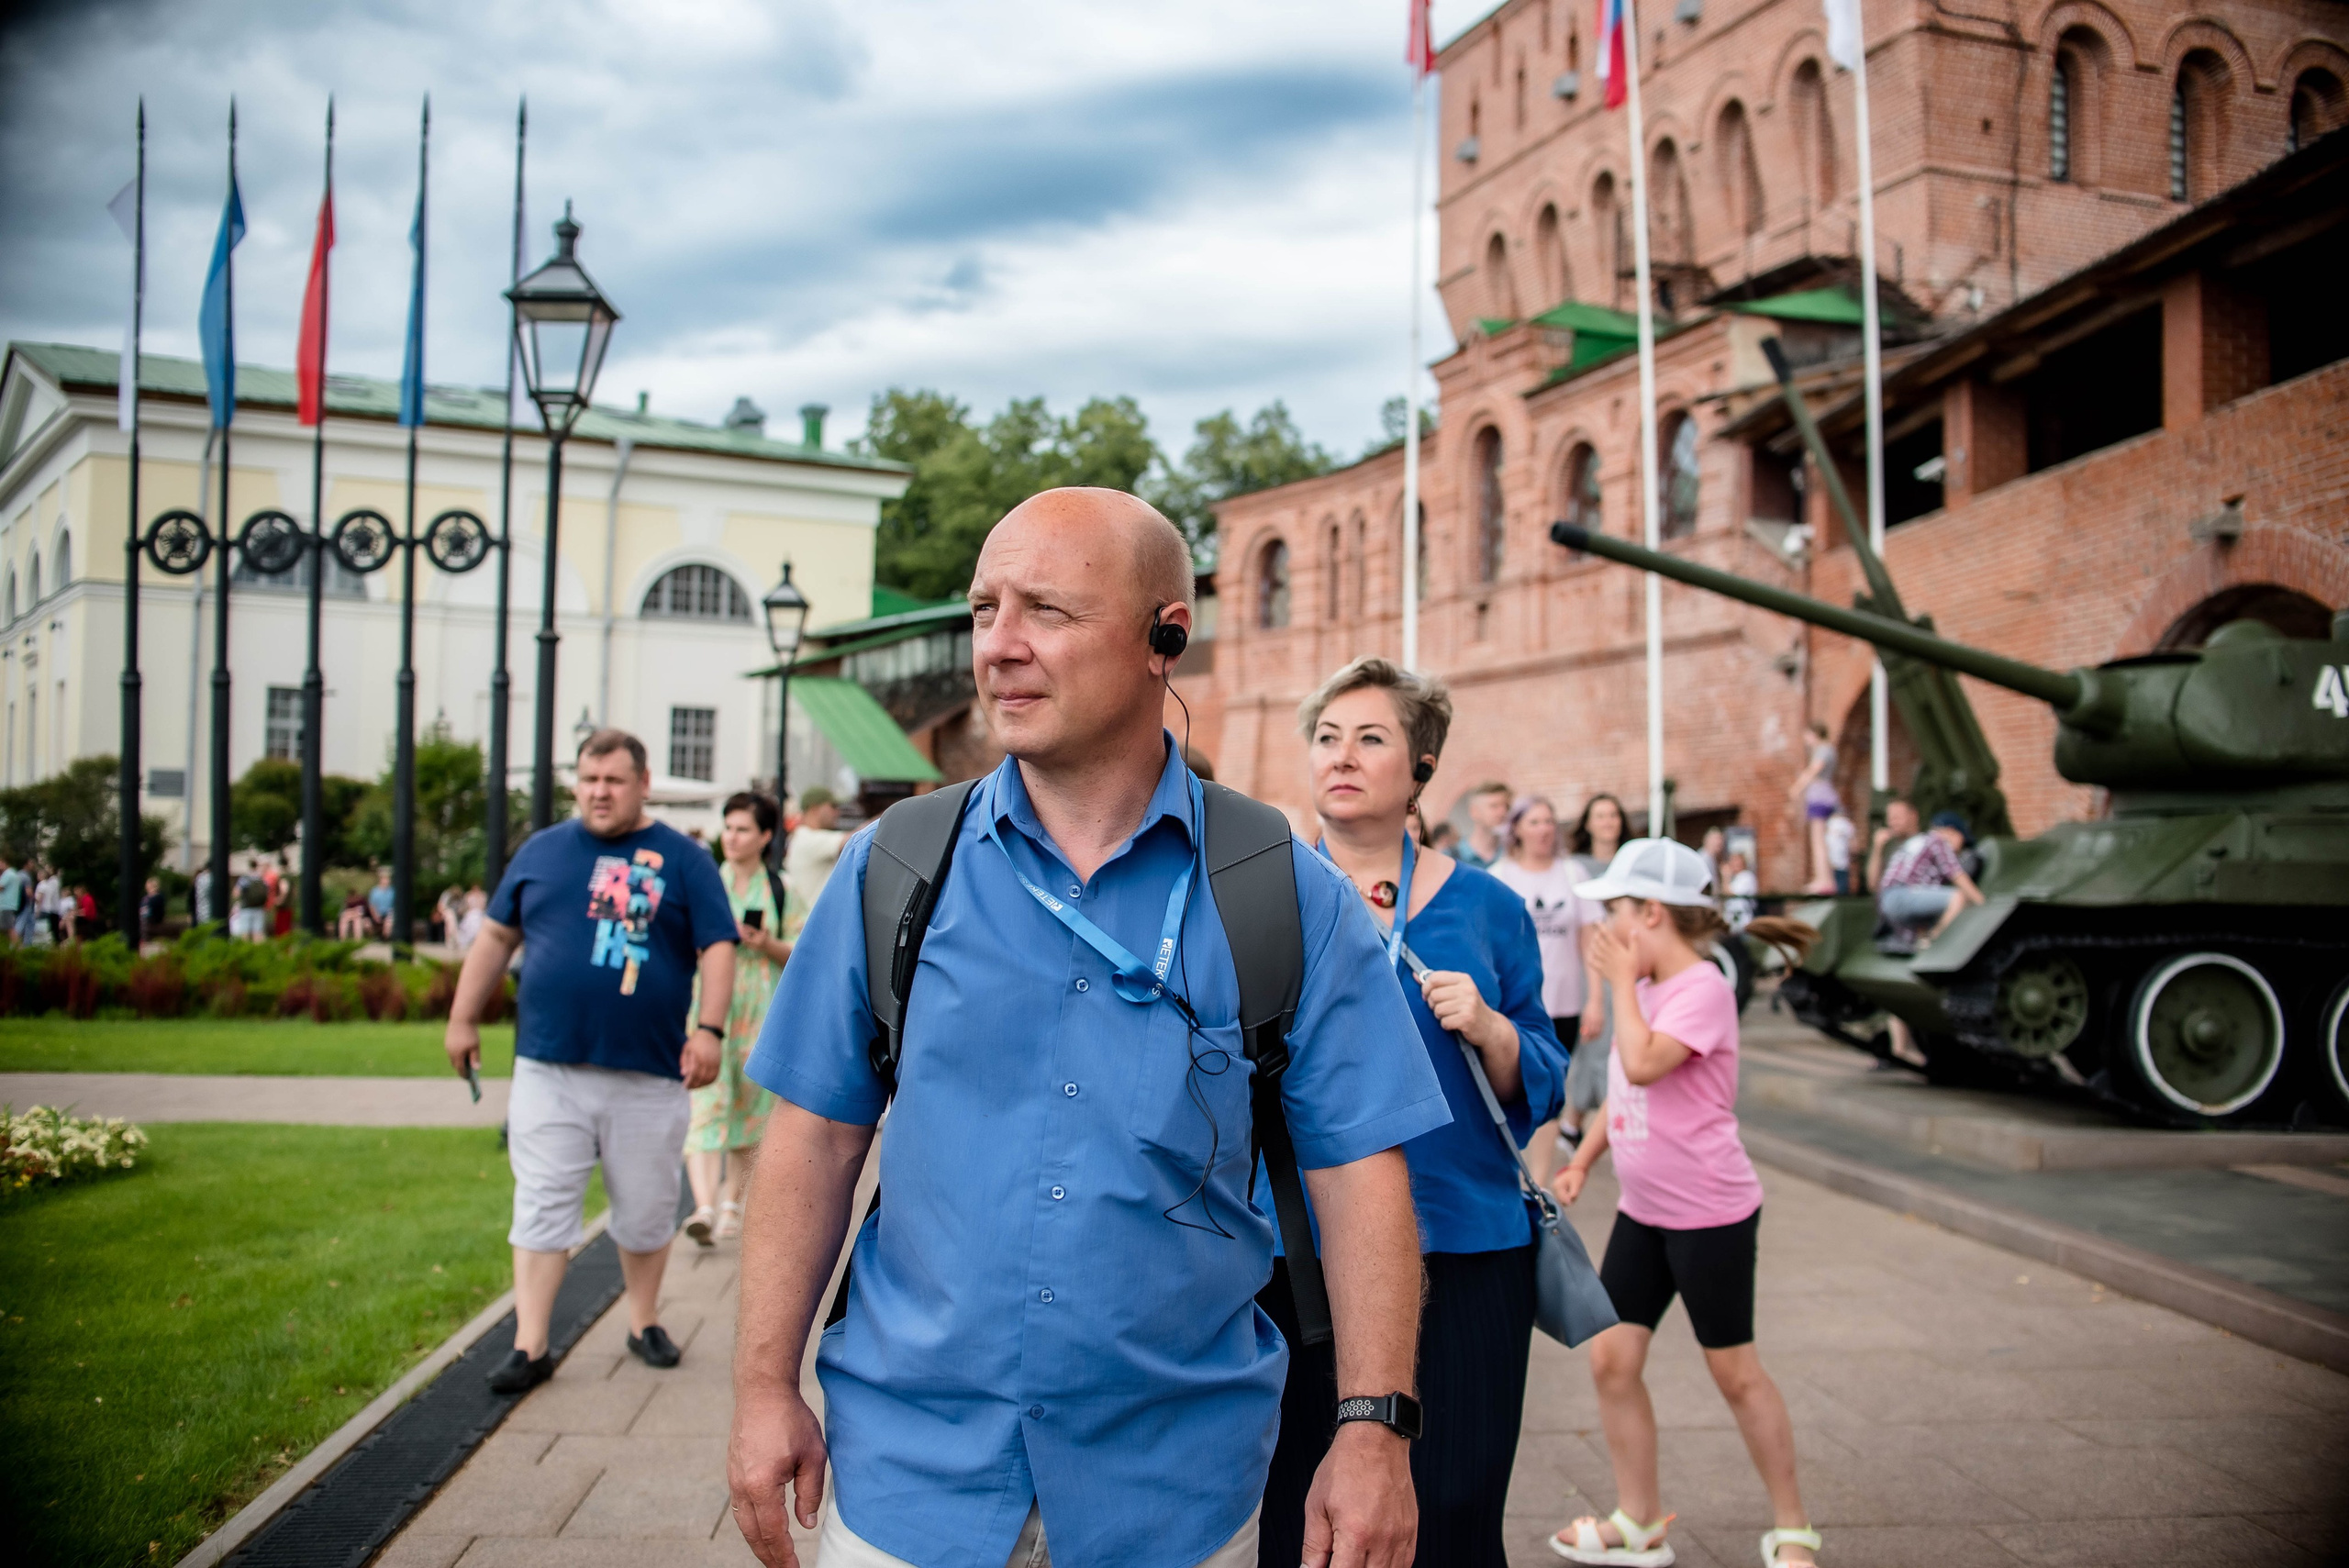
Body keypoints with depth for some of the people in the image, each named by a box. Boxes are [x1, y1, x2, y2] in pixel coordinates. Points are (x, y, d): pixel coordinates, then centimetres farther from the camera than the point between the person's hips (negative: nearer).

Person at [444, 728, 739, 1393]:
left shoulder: (683, 860, 3)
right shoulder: (541, 850, 10)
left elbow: (717, 947, -1)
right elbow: (495, 937, 15)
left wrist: (709, 1027, -12)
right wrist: (464, 1018, 13)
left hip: (650, 1071, -1)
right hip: (549, 1067, 1)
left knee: (647, 1209, 10)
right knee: (542, 1206, 0)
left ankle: (644, 1323, 28)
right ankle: (530, 1347, 5)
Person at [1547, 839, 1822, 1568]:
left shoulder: (1703, 988, -18)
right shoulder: (1646, 987, 8)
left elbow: (1643, 1065, -33)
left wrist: (1623, 980, -22)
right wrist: (1582, 1160, 11)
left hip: (1711, 1213, -8)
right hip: (1642, 1210, 8)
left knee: (1735, 1372, 5)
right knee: (1611, 1358, 5)